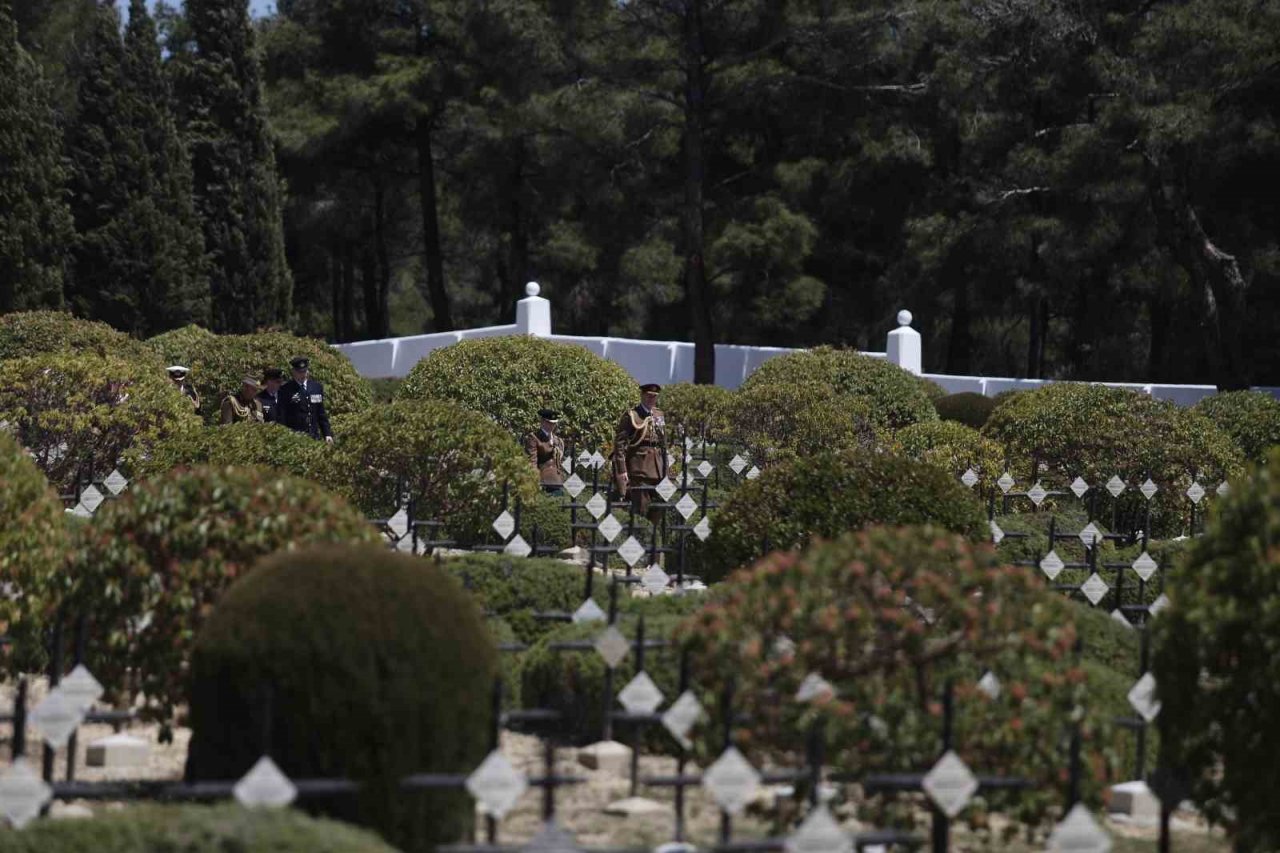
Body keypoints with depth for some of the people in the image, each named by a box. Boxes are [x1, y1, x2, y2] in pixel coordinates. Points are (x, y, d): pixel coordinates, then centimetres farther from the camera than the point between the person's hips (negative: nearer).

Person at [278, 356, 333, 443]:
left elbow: (321, 414, 17)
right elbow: (281, 417, -3)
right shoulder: (285, 390, -1)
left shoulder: (317, 387, 13)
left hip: (314, 437, 4)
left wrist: (327, 434, 10)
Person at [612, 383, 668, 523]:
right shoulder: (630, 415, -4)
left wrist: (665, 470, 13)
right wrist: (621, 471, -15)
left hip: (657, 470, 6)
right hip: (638, 469, -6)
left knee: (657, 511, 7)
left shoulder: (660, 415, 15)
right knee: (641, 508, -7)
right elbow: (620, 444, -8)